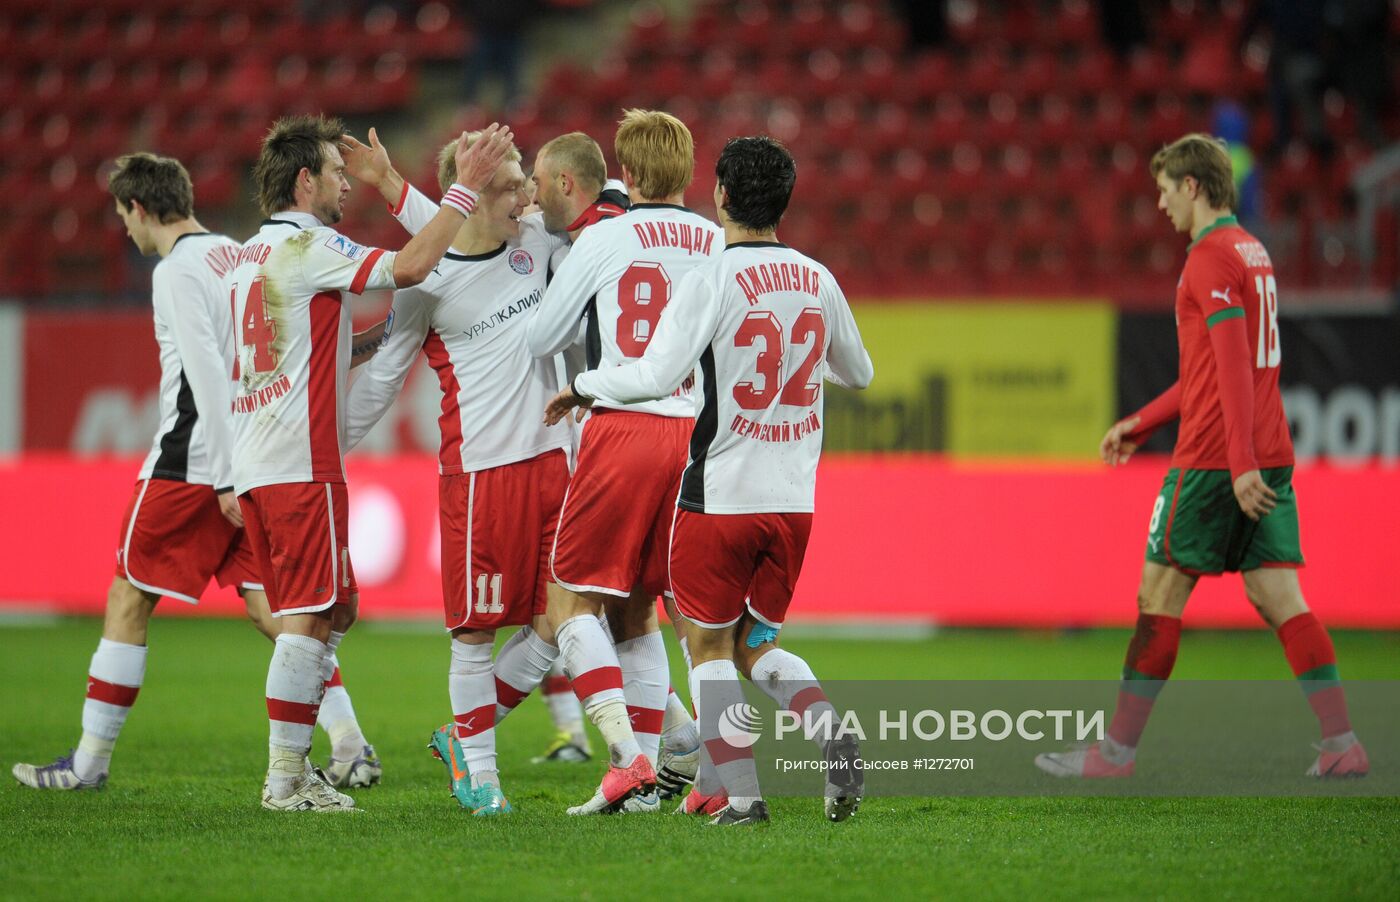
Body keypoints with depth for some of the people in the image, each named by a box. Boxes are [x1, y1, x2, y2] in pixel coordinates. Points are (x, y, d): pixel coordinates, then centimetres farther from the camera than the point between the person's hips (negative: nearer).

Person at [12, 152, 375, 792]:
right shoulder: (236, 256, 15)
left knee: (128, 600, 3)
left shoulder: (178, 271, -11)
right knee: (269, 606, 5)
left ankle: (90, 760, 8)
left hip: (191, 464, -8)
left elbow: (206, 373, -19)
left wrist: (225, 477, -21)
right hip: (254, 463, 8)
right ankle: (351, 747, -5)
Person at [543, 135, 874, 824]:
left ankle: (741, 795, 1)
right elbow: (859, 373, 20)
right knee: (759, 644, 17)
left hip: (718, 500, -5)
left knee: (711, 648, 8)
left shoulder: (711, 281, -13)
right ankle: (834, 734, -9)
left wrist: (582, 386, -4)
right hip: (794, 502, 5)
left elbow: (655, 375, -21)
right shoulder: (818, 282, 5)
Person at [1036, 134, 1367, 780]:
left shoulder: (1211, 256, -10)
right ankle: (1341, 743, -7)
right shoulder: (1252, 252, 19)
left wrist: (1241, 461, -25)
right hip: (1270, 454, 8)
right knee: (1278, 596, 3)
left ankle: (1117, 750, 4)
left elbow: (1233, 365, -19)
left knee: (1160, 595, -1)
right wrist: (1141, 424, 30)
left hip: (1214, 459, -8)